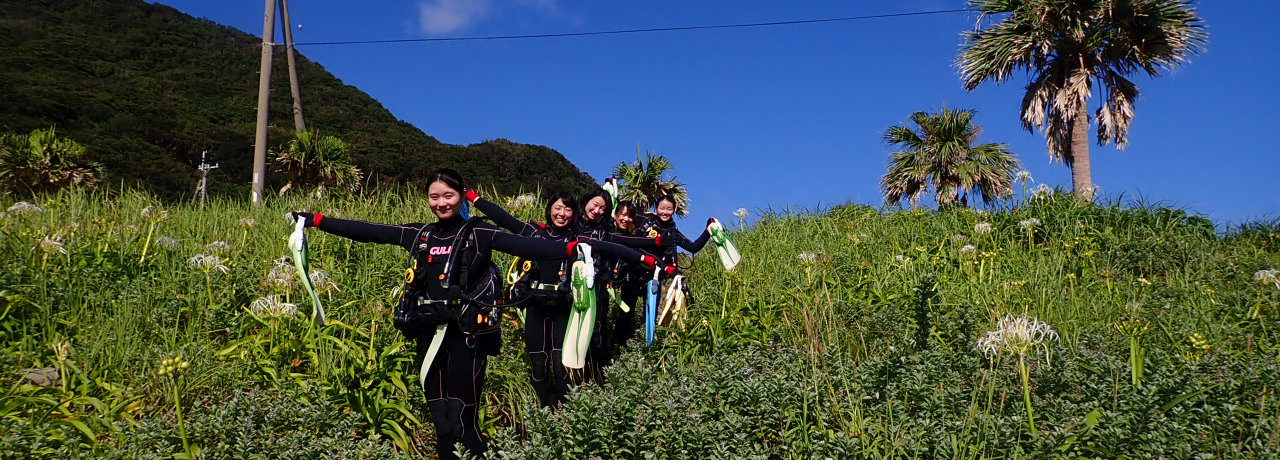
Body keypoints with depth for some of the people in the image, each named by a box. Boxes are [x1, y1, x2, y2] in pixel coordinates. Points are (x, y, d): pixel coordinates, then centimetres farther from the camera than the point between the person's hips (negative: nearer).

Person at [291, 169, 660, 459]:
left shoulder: (480, 234, -2)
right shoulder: (419, 235, 11)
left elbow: (528, 247, -13)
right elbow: (367, 231, 15)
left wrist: (572, 247, -27)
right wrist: (316, 221, 16)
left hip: (466, 337, -5)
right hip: (429, 336, 5)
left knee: (461, 420, -12)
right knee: (439, 420, 10)